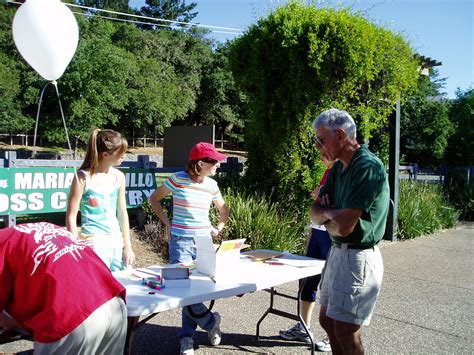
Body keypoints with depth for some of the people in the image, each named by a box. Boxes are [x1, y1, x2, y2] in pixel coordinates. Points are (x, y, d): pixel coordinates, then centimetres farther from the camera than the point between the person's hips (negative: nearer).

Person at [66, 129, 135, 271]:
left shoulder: (119, 177, 5)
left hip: (116, 243, 5)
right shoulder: (83, 177, -9)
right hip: (93, 243, -5)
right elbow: (71, 217, -6)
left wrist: (128, 246, 12)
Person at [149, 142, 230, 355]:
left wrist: (219, 228, 9)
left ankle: (187, 337, 22)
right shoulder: (178, 179, -9)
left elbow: (223, 209, 21)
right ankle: (211, 322, 13)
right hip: (181, 241, -4)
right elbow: (154, 199, 3)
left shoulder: (212, 185, 4)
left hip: (204, 241, 4)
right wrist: (167, 223, -2)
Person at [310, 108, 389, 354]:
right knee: (327, 320, 18)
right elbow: (315, 211, 9)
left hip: (358, 258, -9)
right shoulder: (338, 168, 8)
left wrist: (325, 216, -5)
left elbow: (344, 226, -25)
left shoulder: (368, 167, -21)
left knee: (345, 331, 0)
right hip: (337, 251, 9)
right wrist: (331, 214, -13)